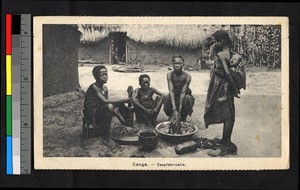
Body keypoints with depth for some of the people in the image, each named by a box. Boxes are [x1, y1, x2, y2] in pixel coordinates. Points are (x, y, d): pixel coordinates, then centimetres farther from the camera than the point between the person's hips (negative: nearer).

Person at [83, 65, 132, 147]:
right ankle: (106, 138, -27)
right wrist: (122, 100, -33)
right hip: (91, 115, -9)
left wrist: (118, 114, -7)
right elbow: (104, 101, -31)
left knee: (121, 105, 7)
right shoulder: (94, 87, -19)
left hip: (99, 111, 9)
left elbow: (108, 101, 7)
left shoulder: (105, 88, 7)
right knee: (109, 107, -34)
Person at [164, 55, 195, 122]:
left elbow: (183, 92, -24)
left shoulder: (187, 76, -20)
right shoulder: (170, 75, -17)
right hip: (173, 97, 1)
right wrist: (174, 109, -35)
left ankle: (183, 119, -12)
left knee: (187, 99, -35)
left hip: (183, 97, -1)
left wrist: (180, 109, -32)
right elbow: (171, 91, -25)